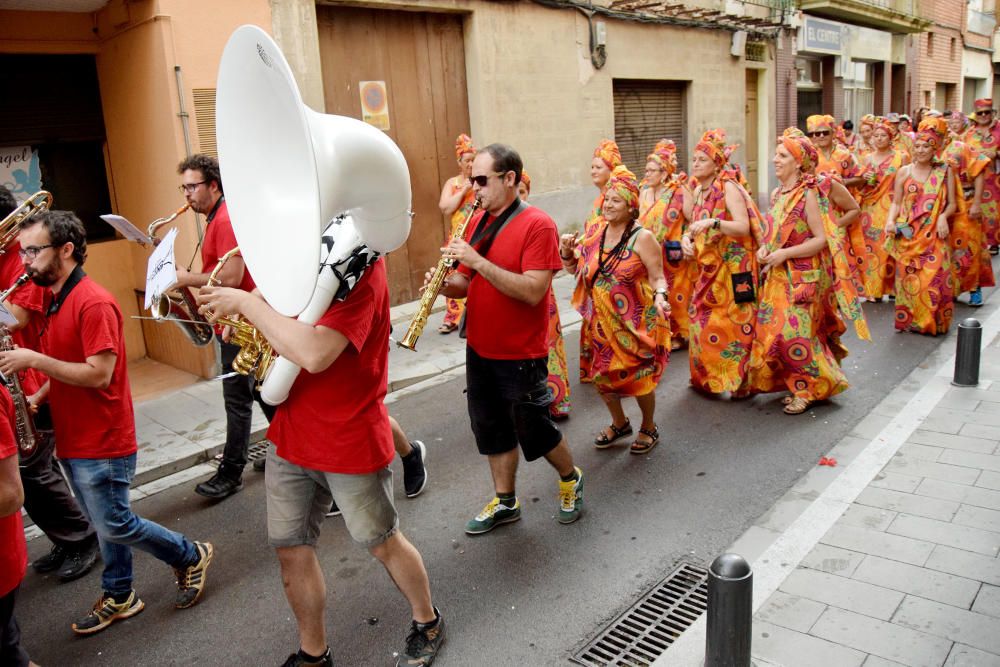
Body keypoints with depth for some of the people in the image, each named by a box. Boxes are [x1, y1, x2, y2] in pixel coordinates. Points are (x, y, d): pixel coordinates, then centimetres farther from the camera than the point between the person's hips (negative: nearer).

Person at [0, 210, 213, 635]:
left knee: (114, 526, 1)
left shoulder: (93, 303, -20)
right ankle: (119, 597, 32)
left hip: (102, 444, -9)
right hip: (73, 440, 9)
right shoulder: (56, 301, 10)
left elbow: (97, 375, -24)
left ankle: (192, 557, 19)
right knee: (105, 524, 18)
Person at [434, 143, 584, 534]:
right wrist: (447, 284, -11)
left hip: (520, 355, -7)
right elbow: (469, 282, 12)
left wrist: (477, 260, -29)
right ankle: (505, 502, 32)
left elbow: (533, 291, -25)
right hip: (480, 350, 7)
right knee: (491, 428, 15)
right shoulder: (478, 222, 6)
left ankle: (570, 479, 34)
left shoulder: (537, 225, -16)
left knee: (533, 431, 7)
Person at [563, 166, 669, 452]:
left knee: (639, 377, 6)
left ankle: (649, 428, 33)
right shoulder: (596, 233, 2)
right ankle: (620, 424, 39)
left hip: (635, 323, -5)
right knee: (600, 374, 12)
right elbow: (576, 270, 12)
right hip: (600, 322, 5)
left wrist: (659, 297, -31)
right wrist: (566, 251, -7)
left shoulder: (642, 237, -13)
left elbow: (658, 278, -11)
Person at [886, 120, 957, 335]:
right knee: (909, 278, -1)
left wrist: (943, 216, -14)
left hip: (934, 235, 0)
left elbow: (952, 203, 5)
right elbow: (896, 203, 8)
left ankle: (934, 322, 9)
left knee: (936, 276, -6)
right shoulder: (904, 172, 5)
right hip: (908, 235, 1)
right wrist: (891, 221, -9)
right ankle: (911, 320, 12)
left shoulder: (945, 171, 5)